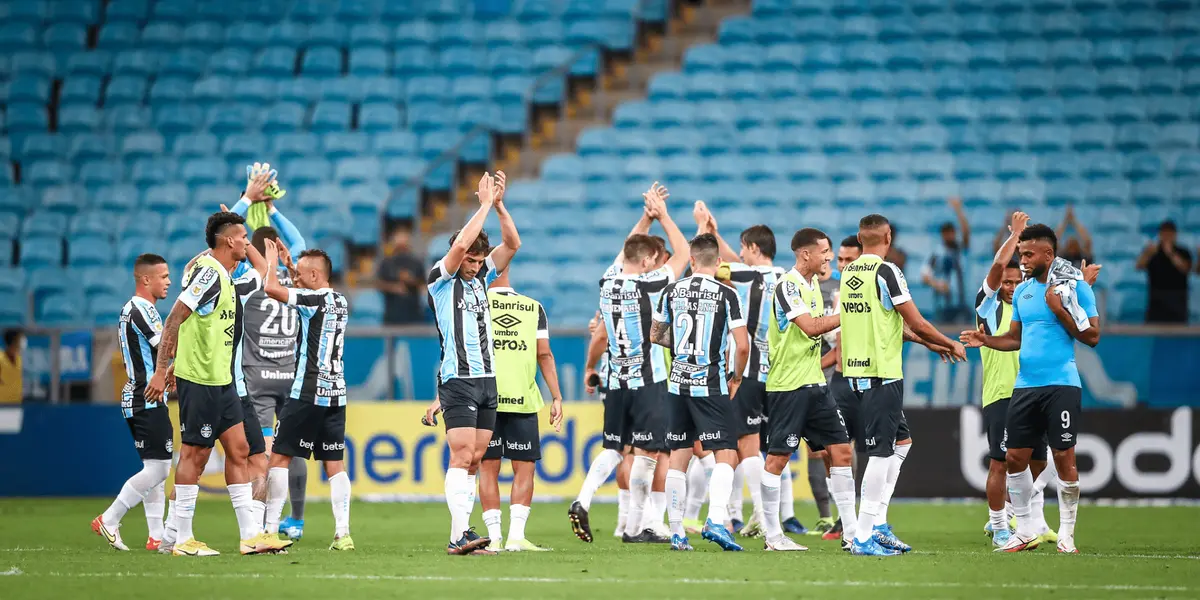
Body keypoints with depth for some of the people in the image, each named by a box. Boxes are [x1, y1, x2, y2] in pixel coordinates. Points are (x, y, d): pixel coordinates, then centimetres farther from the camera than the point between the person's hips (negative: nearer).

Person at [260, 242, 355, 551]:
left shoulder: (314, 300, -12)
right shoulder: (341, 302, 12)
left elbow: (271, 288, -22)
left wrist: (272, 260, -5)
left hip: (308, 393, -7)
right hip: (336, 392, 7)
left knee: (280, 458, -1)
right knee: (334, 463, 6)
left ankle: (270, 531, -5)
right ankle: (343, 533, -1)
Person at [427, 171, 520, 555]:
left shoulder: (480, 279, 14)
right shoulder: (441, 280, -4)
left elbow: (512, 243, 10)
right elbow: (461, 243, -20)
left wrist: (499, 205, -2)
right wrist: (484, 204, -13)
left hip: (487, 379, 7)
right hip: (458, 380, -7)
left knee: (474, 460, 4)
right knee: (462, 456, -15)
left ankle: (462, 535, 5)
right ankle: (459, 535, -21)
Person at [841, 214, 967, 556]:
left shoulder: (848, 274, 12)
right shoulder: (886, 272, -13)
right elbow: (916, 323, -11)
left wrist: (931, 343, 26)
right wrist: (950, 345, 6)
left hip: (857, 372, 8)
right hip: (883, 373, -8)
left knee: (902, 441, 18)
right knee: (881, 452, -4)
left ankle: (878, 524, 13)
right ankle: (864, 537, -5)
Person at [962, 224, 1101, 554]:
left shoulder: (1076, 287, -4)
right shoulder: (1021, 292, 14)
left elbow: (1092, 336, -6)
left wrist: (1060, 310, -14)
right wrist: (986, 340, 3)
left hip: (1061, 384, -6)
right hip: (1025, 385, 6)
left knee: (1064, 457, -5)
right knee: (1015, 457, 3)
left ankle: (1066, 534, 4)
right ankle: (1025, 531, 14)